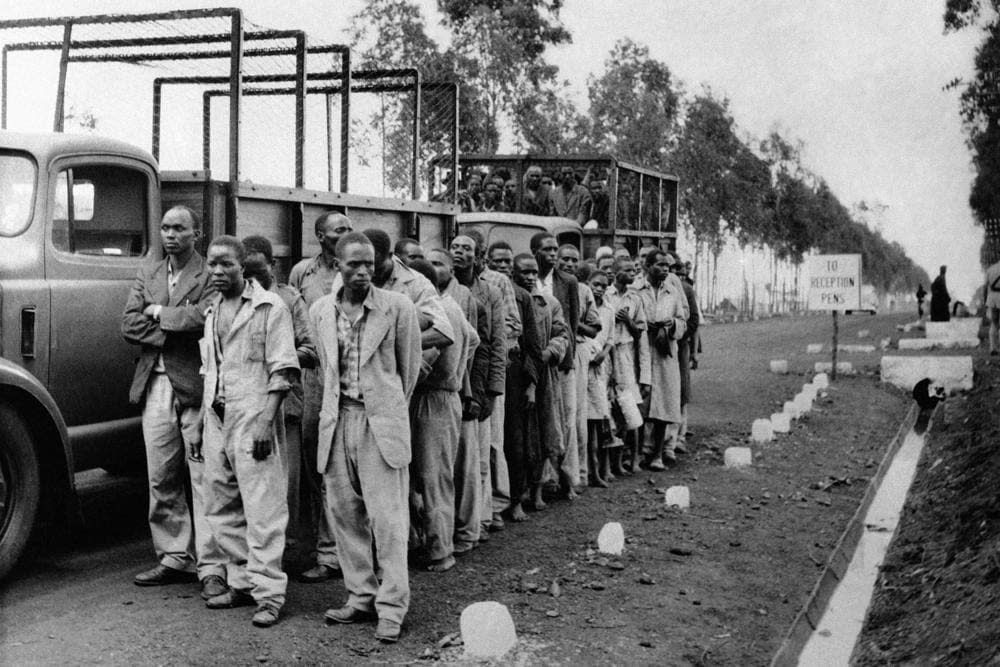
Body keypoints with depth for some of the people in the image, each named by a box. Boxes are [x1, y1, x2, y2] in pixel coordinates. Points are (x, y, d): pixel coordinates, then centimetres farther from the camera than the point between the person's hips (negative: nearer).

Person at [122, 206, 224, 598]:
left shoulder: (211, 275, -1)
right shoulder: (147, 275, 17)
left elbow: (204, 317, -18)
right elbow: (129, 326, 5)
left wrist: (158, 312, -5)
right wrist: (176, 330, -7)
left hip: (195, 388, -6)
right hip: (155, 386, 6)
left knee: (204, 479, -5)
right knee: (161, 480, 9)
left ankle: (212, 567, -3)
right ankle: (175, 558, 19)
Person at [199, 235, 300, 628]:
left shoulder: (269, 307, -4)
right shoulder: (212, 311, 16)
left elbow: (283, 371, -9)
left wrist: (265, 422, -17)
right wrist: (201, 422, 16)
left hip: (252, 419, -7)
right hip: (216, 419, 7)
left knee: (262, 509, -7)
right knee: (221, 508, 10)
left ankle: (268, 593, -3)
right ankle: (240, 583, 20)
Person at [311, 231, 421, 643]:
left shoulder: (397, 308, -6)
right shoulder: (320, 311, 6)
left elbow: (409, 366, 5)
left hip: (381, 420, -4)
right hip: (337, 419, 4)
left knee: (387, 517, -5)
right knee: (344, 513, 8)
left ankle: (391, 607, 3)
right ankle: (361, 597, 21)